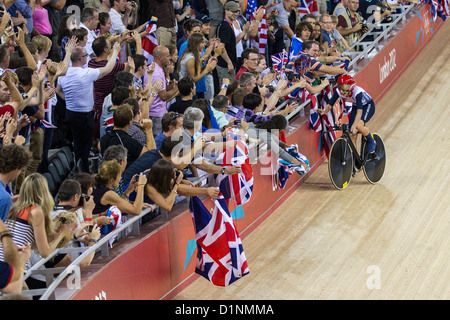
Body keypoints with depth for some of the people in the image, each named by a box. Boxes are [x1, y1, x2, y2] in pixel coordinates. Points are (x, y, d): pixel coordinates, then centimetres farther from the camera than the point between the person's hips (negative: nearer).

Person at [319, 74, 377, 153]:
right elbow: (330, 105, -23)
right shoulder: (338, 92, -25)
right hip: (355, 106, 6)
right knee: (352, 132, -6)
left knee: (358, 125, -29)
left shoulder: (357, 92, -40)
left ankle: (371, 141, -3)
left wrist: (354, 126, -58)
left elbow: (359, 111, -47)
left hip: (368, 106, -6)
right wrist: (324, 111, -46)